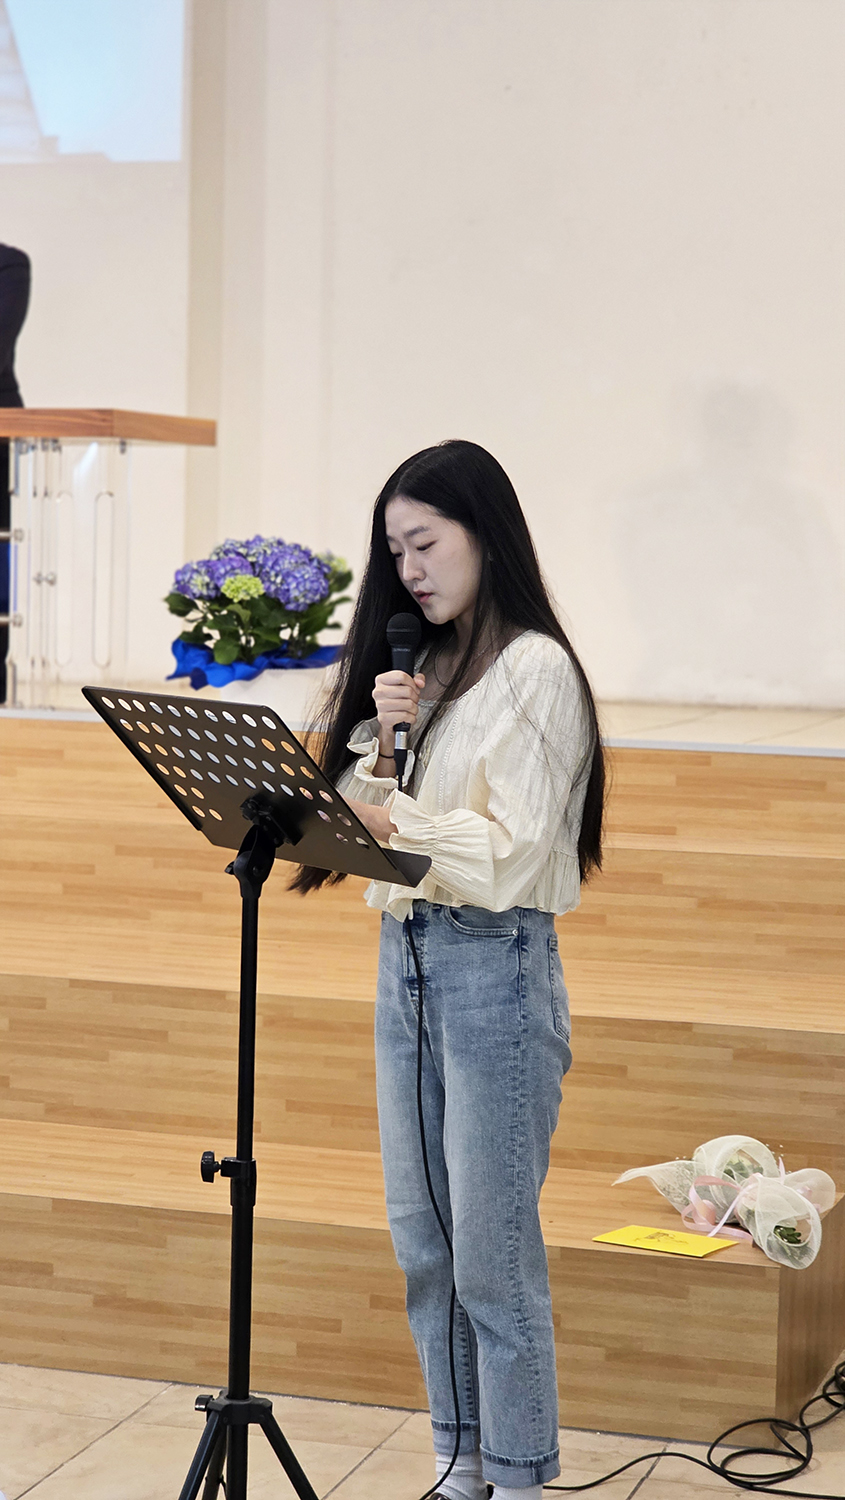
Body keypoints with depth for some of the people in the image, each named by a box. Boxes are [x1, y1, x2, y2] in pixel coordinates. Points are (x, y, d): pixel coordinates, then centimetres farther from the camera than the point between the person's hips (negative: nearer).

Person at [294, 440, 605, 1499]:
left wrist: (395, 818, -26)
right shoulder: (412, 667, 14)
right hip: (405, 955, 8)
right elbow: (363, 819, 9)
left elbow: (515, 850, -16)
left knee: (493, 1249, -3)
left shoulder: (533, 669, -8)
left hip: (495, 965, -8)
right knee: (422, 1239, 12)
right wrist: (379, 746, -7)